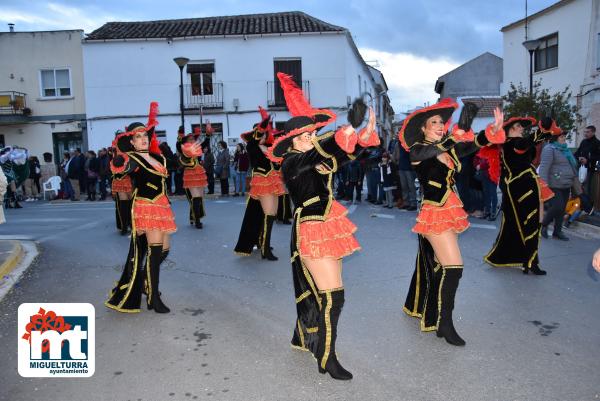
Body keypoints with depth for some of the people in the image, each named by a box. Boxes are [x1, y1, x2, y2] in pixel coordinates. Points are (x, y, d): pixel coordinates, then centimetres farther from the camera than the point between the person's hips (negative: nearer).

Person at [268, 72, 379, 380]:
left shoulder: (317, 158, 8)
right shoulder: (291, 163, -13)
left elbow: (347, 153, 3)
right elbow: (321, 152, -30)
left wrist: (366, 132, -16)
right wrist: (350, 126, -39)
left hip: (328, 227, 8)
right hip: (312, 231, -8)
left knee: (317, 290, 18)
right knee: (332, 296, -9)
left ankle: (303, 338, 38)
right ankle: (326, 360, 5)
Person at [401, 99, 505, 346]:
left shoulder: (447, 147, 10)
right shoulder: (417, 150, -8)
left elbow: (474, 144, -3)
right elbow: (432, 151, -31)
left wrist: (494, 130, -20)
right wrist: (458, 133, -42)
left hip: (449, 211, 8)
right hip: (435, 213, -7)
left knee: (434, 265, 17)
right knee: (453, 267, -11)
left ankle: (418, 307, 34)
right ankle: (444, 324, -2)